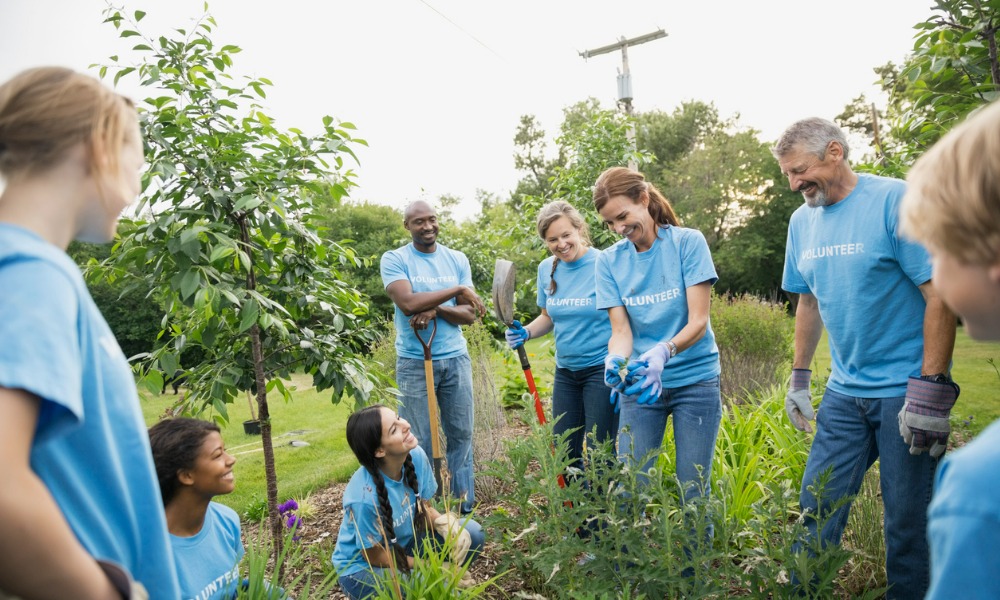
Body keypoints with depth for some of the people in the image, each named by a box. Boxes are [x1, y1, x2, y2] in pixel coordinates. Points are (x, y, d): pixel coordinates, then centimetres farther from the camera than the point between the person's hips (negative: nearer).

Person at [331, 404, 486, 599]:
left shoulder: (416, 456, -18)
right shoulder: (365, 497, -35)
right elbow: (374, 556, -19)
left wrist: (445, 523, -24)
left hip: (403, 543, 6)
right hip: (362, 569, -6)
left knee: (472, 533, -12)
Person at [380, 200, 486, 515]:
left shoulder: (457, 259, 7)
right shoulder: (394, 259, -4)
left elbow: (469, 315, 3)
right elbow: (408, 303, -21)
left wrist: (435, 309, -17)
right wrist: (457, 290, -14)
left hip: (456, 359, 4)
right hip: (414, 363, -3)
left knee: (461, 434, 9)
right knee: (420, 442, 4)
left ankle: (465, 507, 22)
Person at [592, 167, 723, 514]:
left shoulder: (688, 242, -8)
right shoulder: (609, 261, 0)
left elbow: (698, 322, -13)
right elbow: (621, 330, -4)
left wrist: (663, 352, -32)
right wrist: (615, 360, -27)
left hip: (695, 379, -2)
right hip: (640, 383, 2)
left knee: (693, 490, 5)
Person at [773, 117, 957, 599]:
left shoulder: (894, 201, -11)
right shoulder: (802, 220, 7)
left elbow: (940, 296, -14)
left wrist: (929, 391, -17)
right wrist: (799, 379, 16)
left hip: (904, 390, -5)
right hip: (844, 391, 5)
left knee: (907, 522, 7)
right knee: (817, 508, 9)